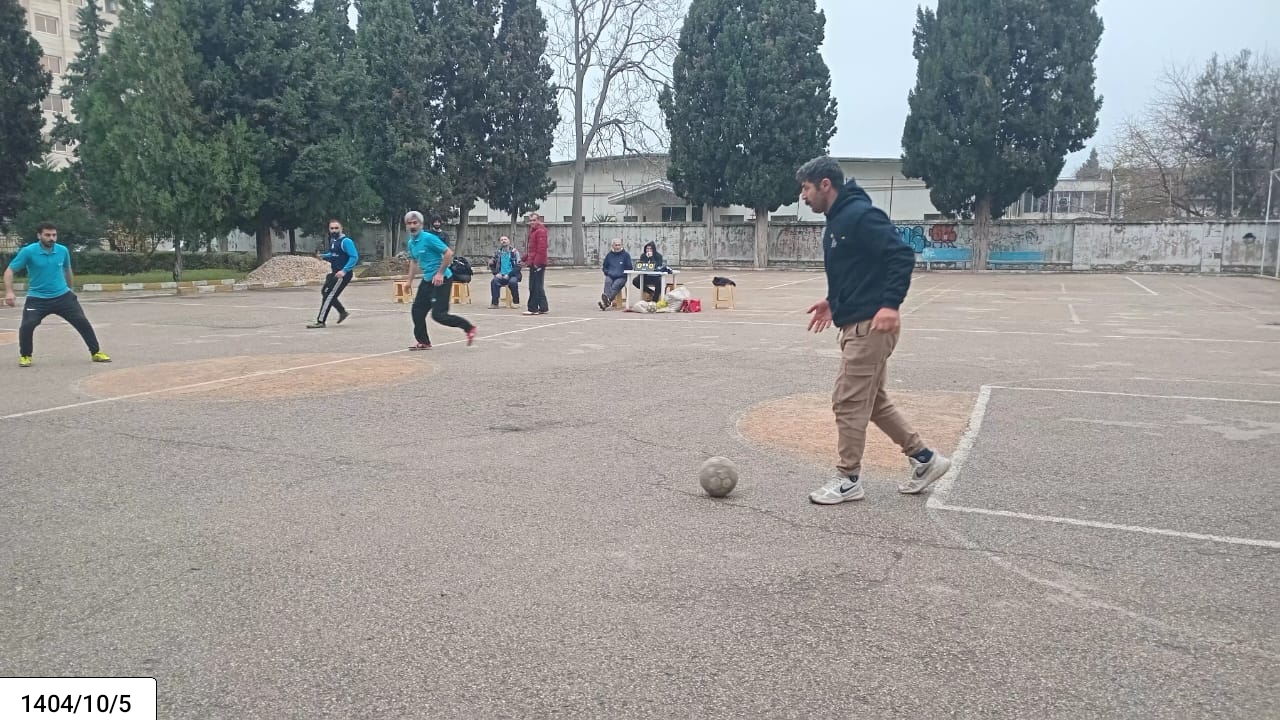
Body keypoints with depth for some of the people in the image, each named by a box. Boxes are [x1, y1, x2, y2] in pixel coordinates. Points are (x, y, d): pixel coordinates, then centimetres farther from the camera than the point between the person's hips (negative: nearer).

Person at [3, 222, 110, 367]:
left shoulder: (63, 250, -3)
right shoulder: (28, 251, -12)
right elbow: (9, 270, -8)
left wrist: (71, 288, 26)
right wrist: (9, 292, -20)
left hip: (63, 296, 2)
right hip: (37, 298, -2)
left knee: (82, 321, -6)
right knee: (27, 325, -16)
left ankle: (96, 353, 6)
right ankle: (25, 356, 9)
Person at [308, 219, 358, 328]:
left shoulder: (346, 241, -16)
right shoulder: (333, 240, 11)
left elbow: (354, 257, -22)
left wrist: (344, 271, -28)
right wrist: (324, 256, 6)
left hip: (342, 274, -10)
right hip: (334, 273, 10)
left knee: (329, 295, -9)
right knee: (325, 292, 16)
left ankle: (320, 321, -3)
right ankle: (342, 312, 30)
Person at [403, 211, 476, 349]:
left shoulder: (429, 238, -16)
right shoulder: (411, 243, 10)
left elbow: (449, 253, -18)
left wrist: (440, 273, -20)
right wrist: (410, 281, 20)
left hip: (441, 279, -9)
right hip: (427, 280, 9)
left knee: (438, 314, -12)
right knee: (417, 310, 6)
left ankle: (469, 328, 3)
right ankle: (424, 342, 17)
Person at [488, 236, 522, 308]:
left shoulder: (514, 252, 2)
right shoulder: (498, 253, 11)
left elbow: (518, 266, -5)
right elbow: (492, 265, 16)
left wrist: (509, 275, -14)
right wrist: (496, 273, -2)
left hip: (512, 275, -3)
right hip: (501, 276, 3)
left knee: (512, 282, -34)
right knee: (494, 282, -27)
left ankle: (516, 302, -16)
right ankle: (494, 303, -23)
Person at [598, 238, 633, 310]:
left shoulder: (626, 255, 10)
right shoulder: (609, 255, 19)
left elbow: (630, 268, 8)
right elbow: (605, 267, 25)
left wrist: (623, 272, -6)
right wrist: (607, 272, 5)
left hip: (621, 277, -2)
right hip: (610, 276, 2)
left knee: (615, 285, -33)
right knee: (607, 283, -32)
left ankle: (608, 299, -57)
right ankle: (607, 302, -54)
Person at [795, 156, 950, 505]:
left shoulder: (860, 215, -16)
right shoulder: (836, 221, 15)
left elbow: (902, 255, -22)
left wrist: (890, 304, -29)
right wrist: (833, 301, 17)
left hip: (871, 325, -10)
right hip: (856, 325, 10)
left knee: (849, 402, -3)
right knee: (872, 400, 16)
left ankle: (848, 479, 10)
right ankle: (924, 458, 26)